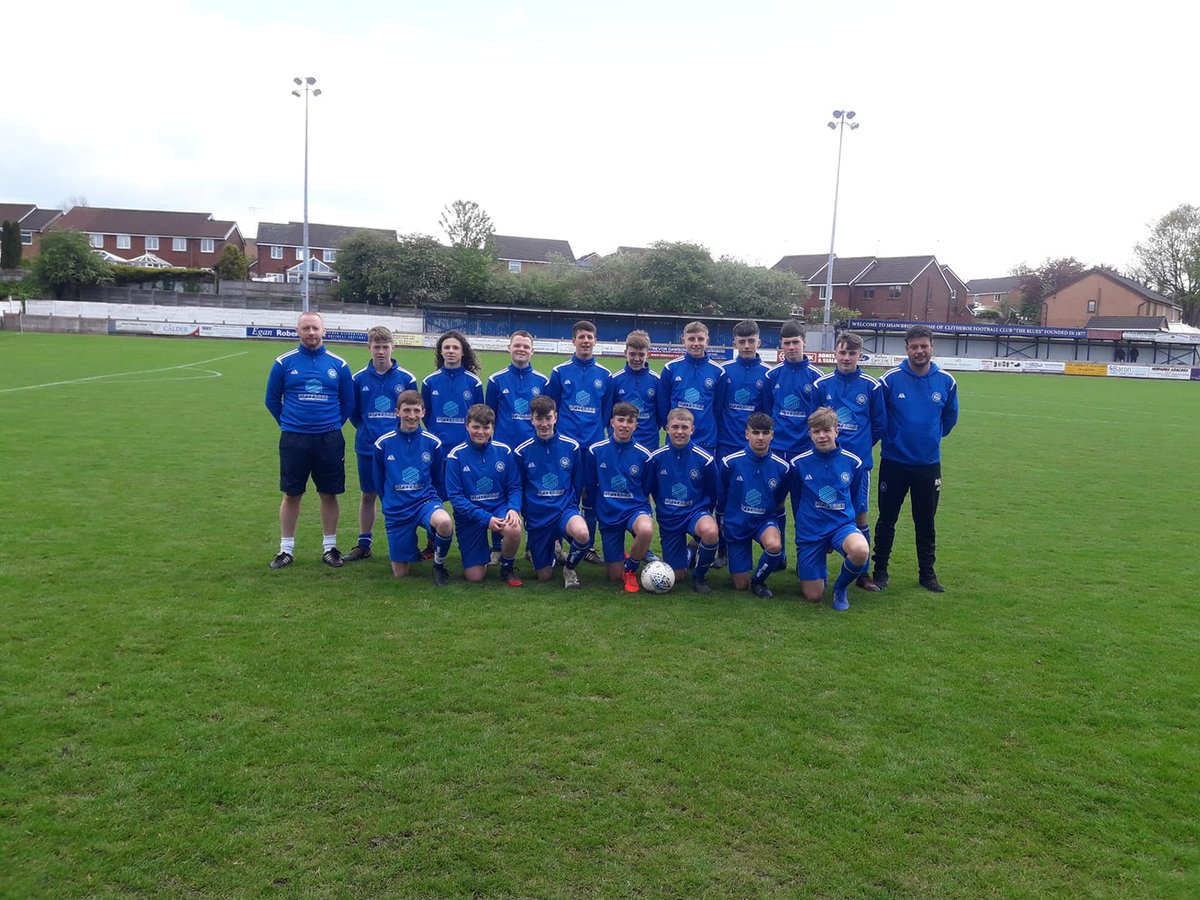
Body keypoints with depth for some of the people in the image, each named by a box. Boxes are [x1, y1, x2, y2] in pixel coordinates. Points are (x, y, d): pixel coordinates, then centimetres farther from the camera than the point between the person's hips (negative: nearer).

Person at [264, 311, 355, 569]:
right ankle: (286, 549, 17)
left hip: (329, 440, 1)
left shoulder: (338, 364, 2)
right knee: (291, 495, 6)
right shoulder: (284, 363, 0)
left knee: (329, 494, 7)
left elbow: (348, 402, 11)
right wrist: (289, 423, 11)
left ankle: (330, 547, 19)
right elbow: (272, 399, 9)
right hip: (293, 440, -1)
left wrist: (333, 426, 10)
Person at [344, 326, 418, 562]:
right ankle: (364, 544, 21)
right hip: (367, 447, 2)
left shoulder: (406, 379, -3)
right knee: (368, 496, 11)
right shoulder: (359, 378, 1)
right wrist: (364, 429, 7)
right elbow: (352, 410, 12)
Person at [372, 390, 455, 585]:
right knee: (400, 575, 4)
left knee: (445, 522, -38)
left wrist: (435, 504, 9)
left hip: (426, 501, -1)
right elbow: (379, 482, 10)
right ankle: (413, 550, 40)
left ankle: (439, 564, -7)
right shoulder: (383, 444, -3)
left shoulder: (433, 443, -3)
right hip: (396, 510, 1)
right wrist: (389, 505, 13)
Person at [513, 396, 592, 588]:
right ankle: (552, 548, 40)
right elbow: (518, 488, 7)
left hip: (565, 509, -1)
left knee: (582, 534, -36)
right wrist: (525, 514, 5)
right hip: (537, 516, 1)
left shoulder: (571, 446, -2)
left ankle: (569, 566, -1)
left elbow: (577, 484, 7)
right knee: (544, 576, 4)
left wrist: (570, 509, 5)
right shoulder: (522, 452, -3)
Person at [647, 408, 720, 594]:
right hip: (668, 518, 2)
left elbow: (712, 495, 3)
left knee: (710, 531, -39)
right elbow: (646, 490, 5)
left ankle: (699, 576, -9)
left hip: (696, 511, -1)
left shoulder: (705, 459, -11)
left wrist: (705, 516, 3)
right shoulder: (656, 458, -9)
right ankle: (688, 554, 43)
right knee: (676, 576, 4)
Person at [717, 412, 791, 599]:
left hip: (765, 520, 1)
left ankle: (758, 581, -3)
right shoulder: (730, 463, -15)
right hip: (736, 523, -1)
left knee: (774, 545, -35)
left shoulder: (781, 467, -11)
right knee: (740, 585, 0)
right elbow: (720, 497, 2)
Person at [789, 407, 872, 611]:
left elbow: (854, 498, 12)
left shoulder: (853, 462, -3)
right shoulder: (799, 463, -6)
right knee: (814, 597, -2)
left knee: (860, 550, -36)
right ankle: (811, 565, 36)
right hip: (809, 531, 0)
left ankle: (841, 587, -2)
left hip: (842, 525, 0)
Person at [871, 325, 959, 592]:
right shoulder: (891, 379, -9)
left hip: (929, 463, 2)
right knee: (886, 520, 7)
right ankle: (880, 571, 19)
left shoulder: (946, 381, -1)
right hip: (894, 462, -2)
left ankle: (927, 573, 23)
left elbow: (949, 417, 16)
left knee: (926, 522, 11)